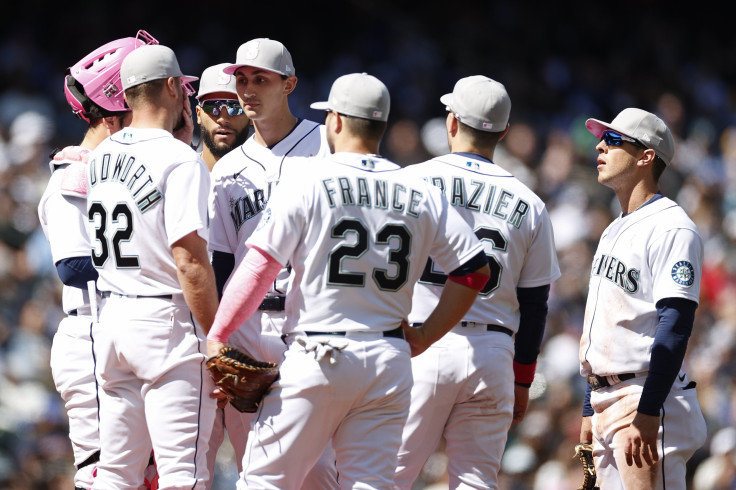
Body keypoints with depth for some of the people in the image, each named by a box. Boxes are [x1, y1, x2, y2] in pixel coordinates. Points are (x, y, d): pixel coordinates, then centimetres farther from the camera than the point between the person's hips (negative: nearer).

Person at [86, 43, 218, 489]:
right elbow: (189, 260, -19)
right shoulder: (180, 160, -12)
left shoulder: (101, 157, 10)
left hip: (112, 319, 7)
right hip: (168, 319, -7)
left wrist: (184, 131, 21)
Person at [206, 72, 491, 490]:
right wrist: (423, 338, 12)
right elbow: (476, 268, 8)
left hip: (317, 358, -4)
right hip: (389, 360, 4)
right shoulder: (421, 195, 8)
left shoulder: (308, 181, -3)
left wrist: (217, 337, -5)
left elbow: (260, 266, -8)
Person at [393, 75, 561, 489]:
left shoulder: (412, 180, 1)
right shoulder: (529, 205, 10)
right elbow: (534, 304, 12)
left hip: (419, 347, -3)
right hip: (492, 355, 3)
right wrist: (522, 382, 20)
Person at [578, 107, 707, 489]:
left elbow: (676, 325, -19)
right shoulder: (615, 230, 20)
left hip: (649, 398, -10)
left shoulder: (670, 228, -10)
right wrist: (589, 410, 21)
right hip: (607, 400, 10)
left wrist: (648, 413, -26)